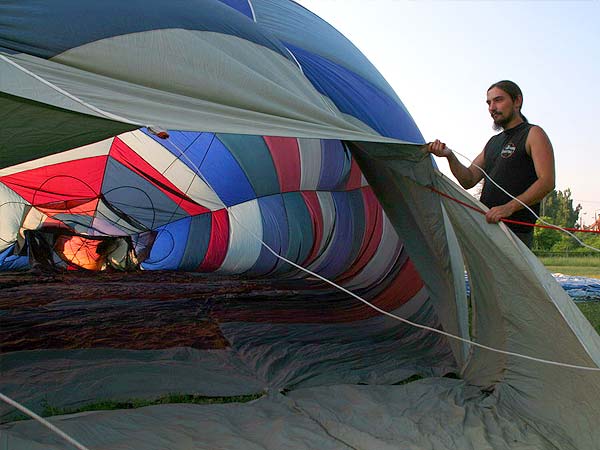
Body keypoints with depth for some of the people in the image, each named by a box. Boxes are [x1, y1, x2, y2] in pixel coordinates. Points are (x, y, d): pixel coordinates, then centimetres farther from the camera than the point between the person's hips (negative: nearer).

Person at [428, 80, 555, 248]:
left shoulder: (533, 134, 1)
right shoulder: (493, 142, 24)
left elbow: (547, 182, -12)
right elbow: (468, 180, 15)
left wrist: (510, 207, -24)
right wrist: (450, 156, -2)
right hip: (486, 224, 7)